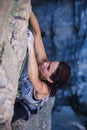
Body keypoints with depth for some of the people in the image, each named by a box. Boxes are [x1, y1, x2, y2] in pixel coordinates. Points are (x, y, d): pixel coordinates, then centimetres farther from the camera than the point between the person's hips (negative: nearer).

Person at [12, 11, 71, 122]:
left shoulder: (44, 90, -38)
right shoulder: (42, 61, -26)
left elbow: (33, 77, -62)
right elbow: (37, 32, -33)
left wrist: (30, 47, -64)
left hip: (20, 108, -6)